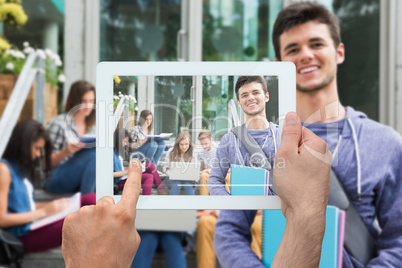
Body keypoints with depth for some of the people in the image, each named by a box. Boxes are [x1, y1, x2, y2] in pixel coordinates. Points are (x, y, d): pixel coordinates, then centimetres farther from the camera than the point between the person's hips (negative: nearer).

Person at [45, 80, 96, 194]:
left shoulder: (91, 126, 14)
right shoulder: (58, 123, -3)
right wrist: (66, 151, -21)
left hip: (82, 180, 5)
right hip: (55, 180, -4)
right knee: (93, 152, -32)